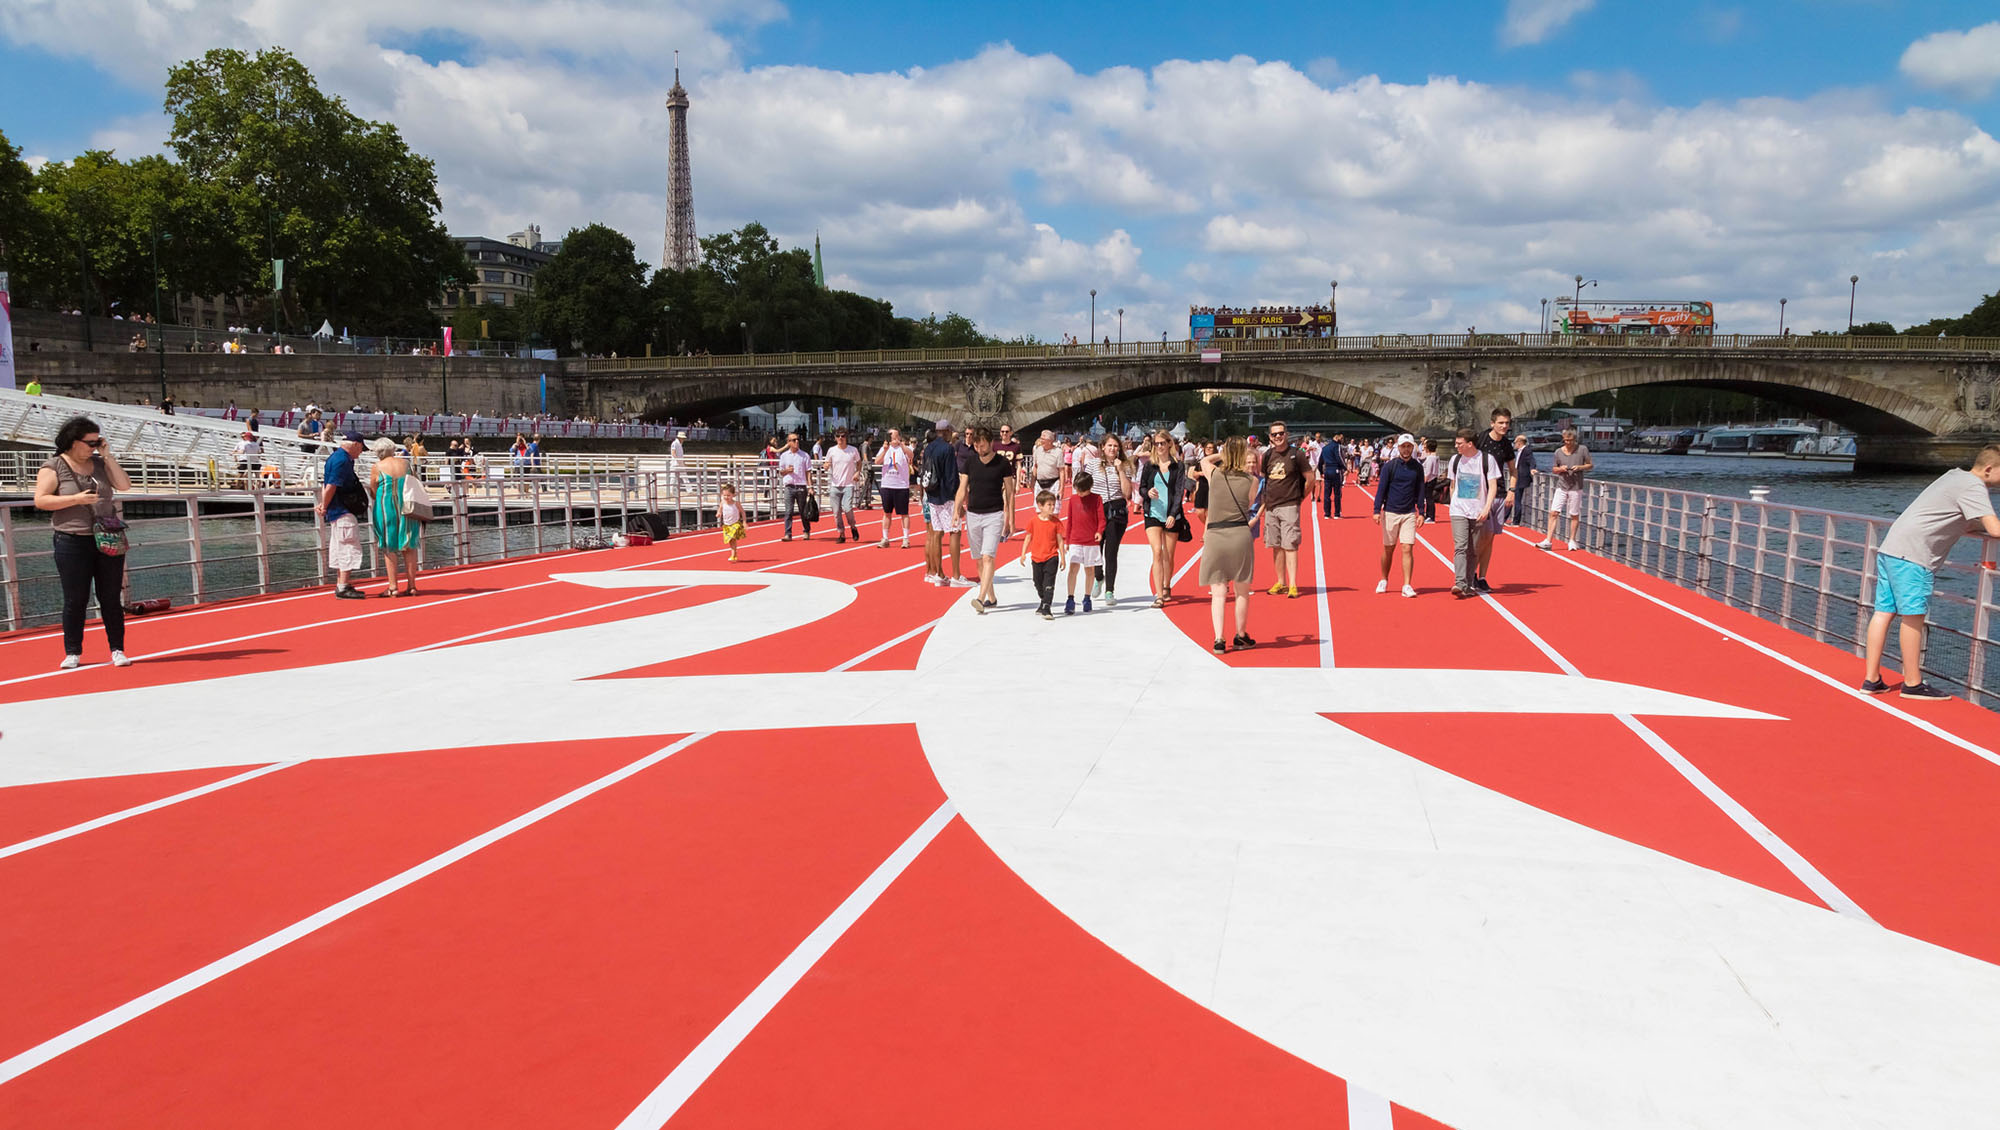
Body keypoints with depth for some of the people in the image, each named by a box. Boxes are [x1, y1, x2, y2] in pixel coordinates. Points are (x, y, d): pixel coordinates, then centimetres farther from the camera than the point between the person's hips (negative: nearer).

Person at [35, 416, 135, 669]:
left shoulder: (100, 463, 10)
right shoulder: (53, 467, -1)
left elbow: (125, 485, 0)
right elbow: (40, 500, -8)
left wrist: (108, 456, -3)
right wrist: (76, 499, -18)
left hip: (108, 541, 3)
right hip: (72, 543, -3)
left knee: (111, 598, 4)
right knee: (75, 600, 1)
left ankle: (117, 650, 9)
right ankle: (72, 653, 11)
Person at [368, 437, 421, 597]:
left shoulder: (377, 467, -7)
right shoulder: (406, 463, 4)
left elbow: (373, 492, 0)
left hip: (386, 508, -3)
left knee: (389, 548, 4)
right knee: (409, 547, 9)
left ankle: (393, 587, 4)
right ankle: (411, 585, 11)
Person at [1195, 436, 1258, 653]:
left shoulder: (1214, 475, 2)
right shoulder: (1251, 480, -1)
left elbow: (1204, 460, 23)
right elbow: (1248, 505, 12)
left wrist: (1224, 454, 24)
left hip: (1214, 537, 1)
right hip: (1240, 535, -1)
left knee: (1218, 593, 3)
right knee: (1242, 591, 13)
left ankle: (1218, 639, -3)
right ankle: (1241, 636, 23)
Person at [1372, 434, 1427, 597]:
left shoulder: (1418, 467, 6)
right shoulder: (1389, 466, -1)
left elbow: (1420, 491, 10)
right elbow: (1381, 489, -2)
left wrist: (1421, 513, 5)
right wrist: (1377, 511, -10)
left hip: (1409, 514, 1)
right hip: (1390, 513, -1)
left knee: (1408, 549, -7)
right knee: (1388, 549, 8)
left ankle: (1407, 586, -7)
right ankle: (1383, 581, 25)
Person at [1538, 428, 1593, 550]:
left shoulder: (1582, 449, 0)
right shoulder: (1558, 452, 5)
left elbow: (1590, 465, 6)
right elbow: (1554, 469, 13)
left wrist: (1580, 467, -13)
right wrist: (1561, 469, -9)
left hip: (1576, 487, -2)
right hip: (1561, 486, 2)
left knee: (1575, 515, 5)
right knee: (1554, 513, -7)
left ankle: (1572, 541, 19)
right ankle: (1548, 541, -8)